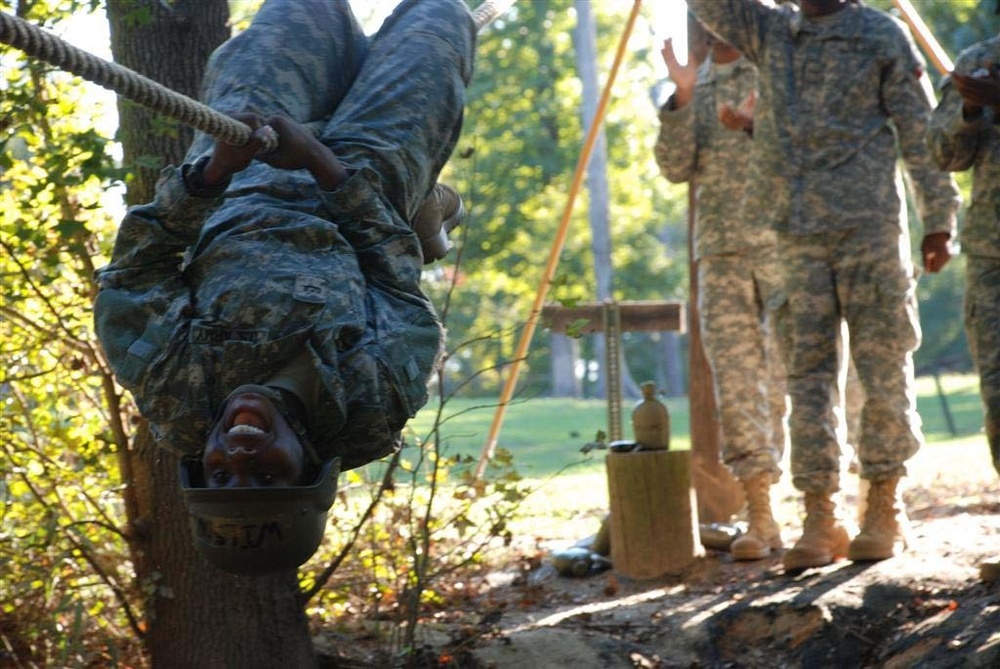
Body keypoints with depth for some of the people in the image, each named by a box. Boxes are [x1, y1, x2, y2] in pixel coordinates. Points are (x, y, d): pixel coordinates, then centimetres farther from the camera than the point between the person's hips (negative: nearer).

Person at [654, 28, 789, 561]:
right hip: (721, 252, 3)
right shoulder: (698, 85, 16)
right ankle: (760, 518, -1)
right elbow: (676, 169, 4)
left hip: (783, 242, -3)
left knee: (791, 378, -5)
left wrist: (756, 124, -21)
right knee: (735, 383, -3)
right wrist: (681, 101, -10)